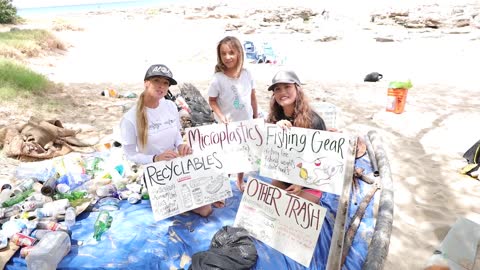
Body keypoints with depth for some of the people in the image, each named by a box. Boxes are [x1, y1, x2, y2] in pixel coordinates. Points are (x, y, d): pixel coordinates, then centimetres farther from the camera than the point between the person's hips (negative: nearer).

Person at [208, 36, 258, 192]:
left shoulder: (246, 74, -7)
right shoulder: (218, 78, -18)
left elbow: (253, 97, 4)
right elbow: (212, 100, -10)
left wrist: (256, 117, 8)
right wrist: (221, 116, -23)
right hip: (228, 125, -4)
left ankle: (240, 181, 42)